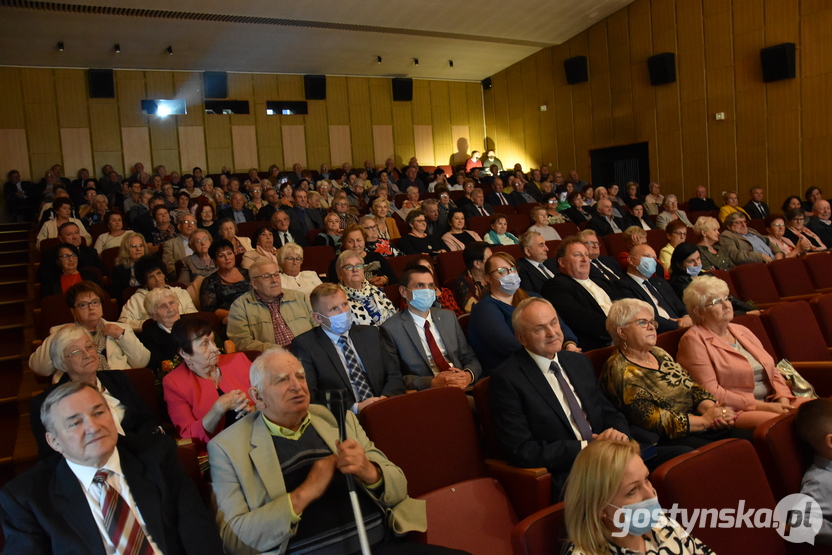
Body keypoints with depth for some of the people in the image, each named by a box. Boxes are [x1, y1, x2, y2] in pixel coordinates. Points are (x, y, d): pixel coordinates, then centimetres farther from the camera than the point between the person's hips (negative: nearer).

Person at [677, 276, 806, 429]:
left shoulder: (742, 331, 19)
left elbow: (773, 372, 18)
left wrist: (783, 400, -3)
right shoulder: (694, 340, -6)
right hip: (734, 413, -8)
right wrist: (762, 406, -14)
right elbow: (711, 392, -13)